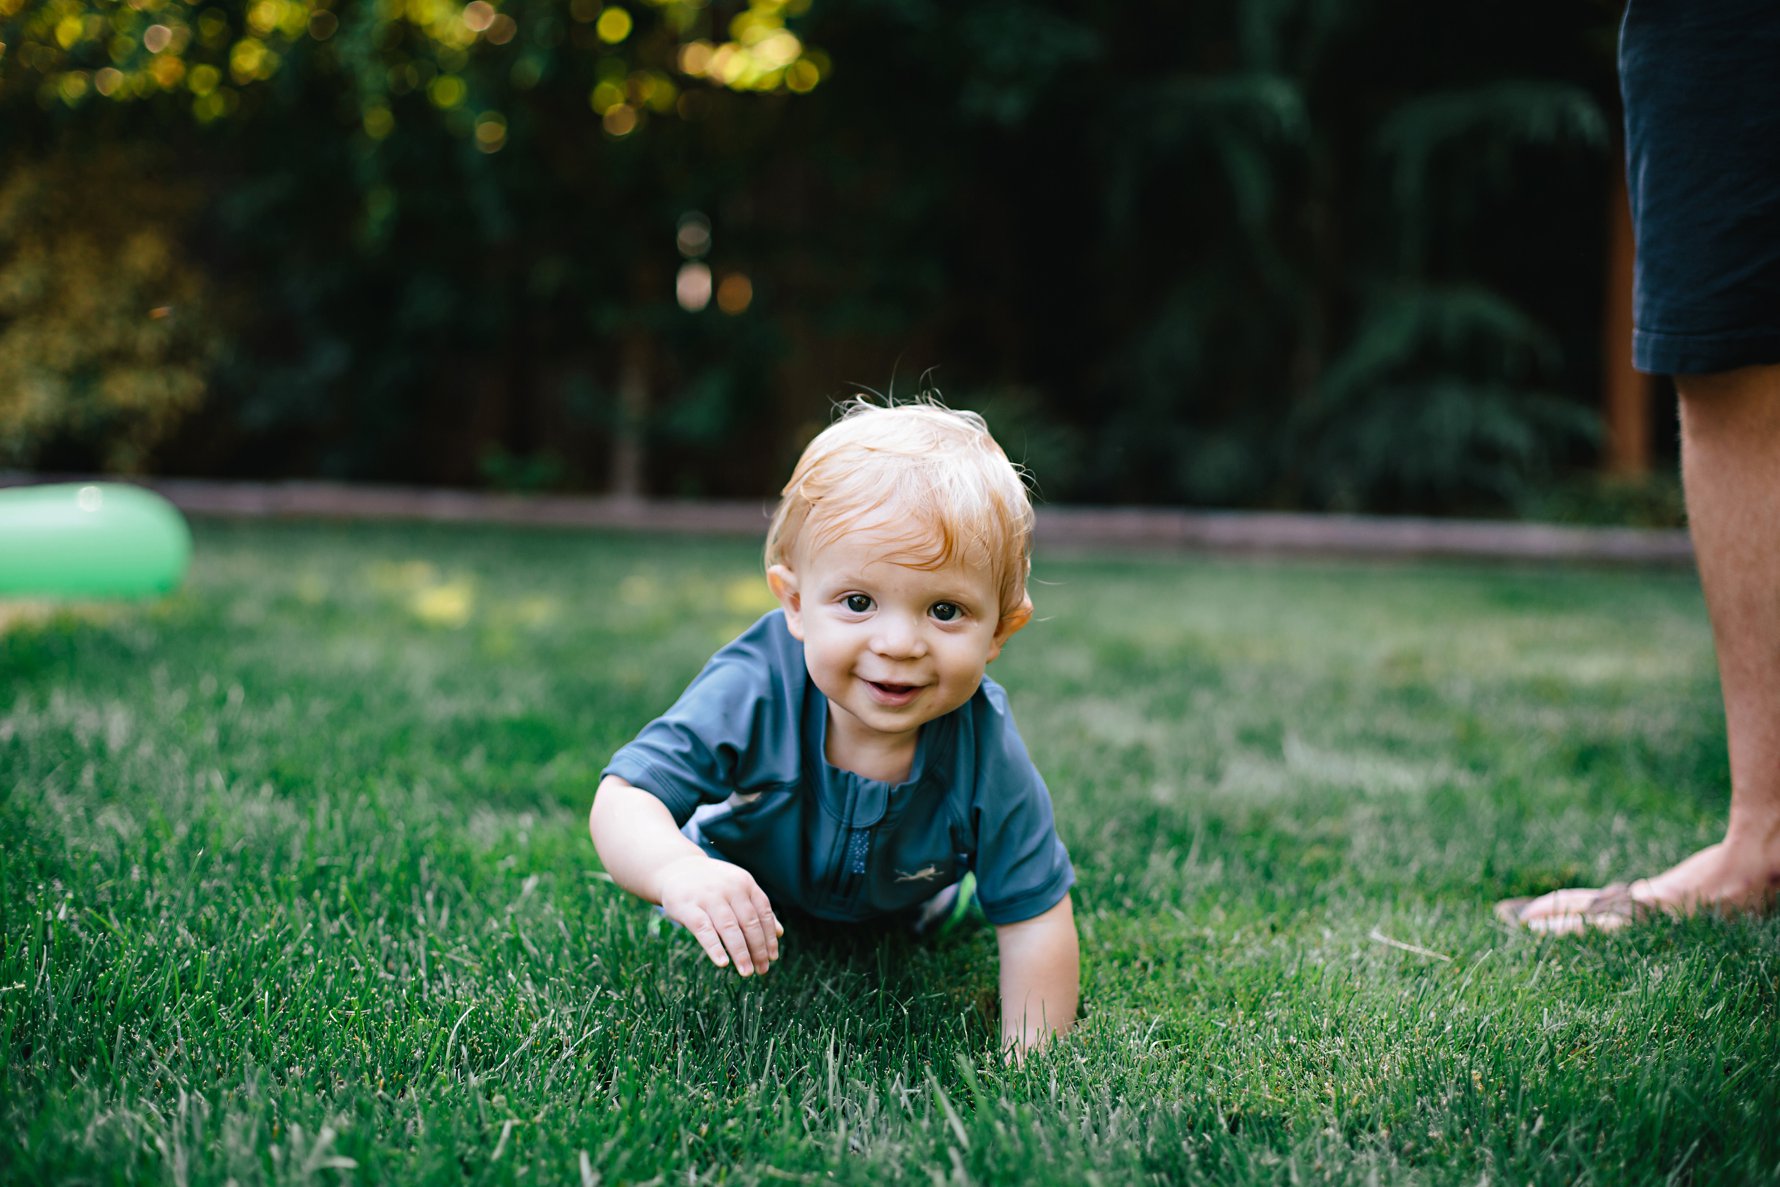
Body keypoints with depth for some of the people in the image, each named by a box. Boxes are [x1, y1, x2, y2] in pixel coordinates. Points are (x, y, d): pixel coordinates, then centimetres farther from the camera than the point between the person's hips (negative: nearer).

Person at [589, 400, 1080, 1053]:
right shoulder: (752, 694, -44)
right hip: (752, 877, -1)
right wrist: (673, 868, -68)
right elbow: (623, 800, -45)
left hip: (900, 902, 1)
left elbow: (1033, 918, -31)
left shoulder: (987, 760, -40)